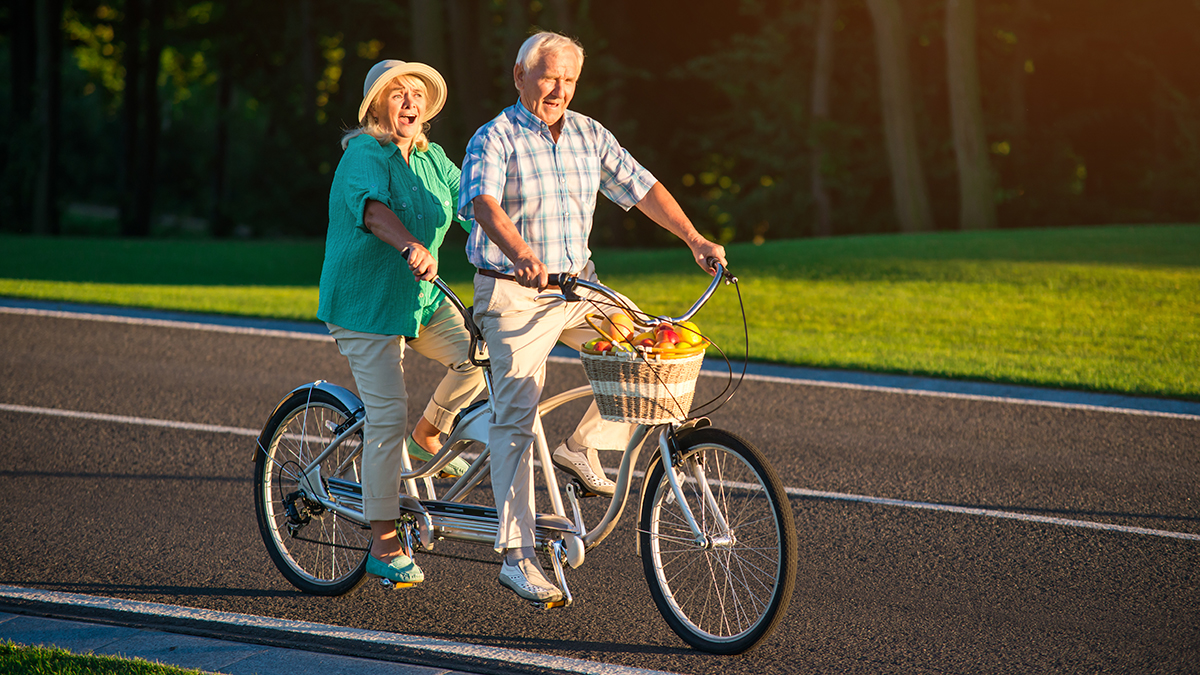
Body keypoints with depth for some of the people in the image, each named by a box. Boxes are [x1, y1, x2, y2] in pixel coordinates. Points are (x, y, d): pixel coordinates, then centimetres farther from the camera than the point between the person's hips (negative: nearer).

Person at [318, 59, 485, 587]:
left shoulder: (432, 160, 9)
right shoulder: (364, 154, -15)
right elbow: (374, 207, -34)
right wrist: (412, 246, -53)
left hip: (419, 297, 6)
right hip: (364, 304, -6)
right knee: (388, 416, -11)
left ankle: (428, 436, 10)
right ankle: (384, 547, -2)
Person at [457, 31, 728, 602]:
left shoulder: (589, 136, 9)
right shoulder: (495, 139, -9)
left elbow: (642, 189, 10)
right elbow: (485, 203, -26)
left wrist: (694, 239, -2)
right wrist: (522, 255, -44)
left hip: (578, 286, 6)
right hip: (514, 296, -6)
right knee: (515, 422, -8)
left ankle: (583, 447, 5)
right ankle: (516, 557, -6)